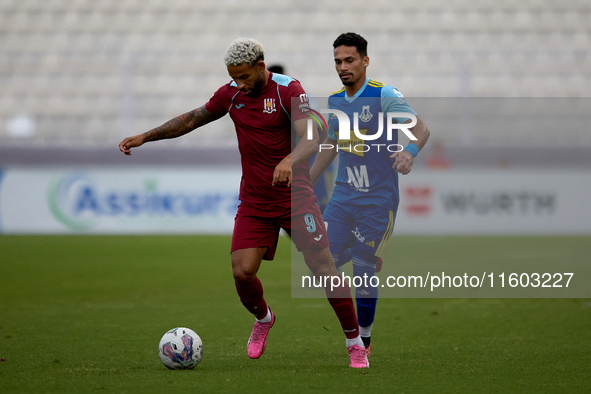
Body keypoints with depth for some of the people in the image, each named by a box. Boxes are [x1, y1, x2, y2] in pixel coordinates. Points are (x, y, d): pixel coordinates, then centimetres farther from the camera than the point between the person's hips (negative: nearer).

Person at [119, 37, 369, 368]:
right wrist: (146, 137, 13)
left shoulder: (288, 89, -13)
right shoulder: (231, 94, 4)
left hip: (295, 195, -4)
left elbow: (311, 138, -25)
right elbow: (193, 119, 17)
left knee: (324, 269, -9)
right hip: (254, 201, 4)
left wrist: (289, 160, -45)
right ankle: (263, 319, 23)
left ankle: (356, 345, 5)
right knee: (242, 272, -10)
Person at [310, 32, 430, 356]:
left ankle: (364, 339, 16)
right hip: (343, 196, 6)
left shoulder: (384, 96, -10)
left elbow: (420, 128, -17)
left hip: (377, 200, -6)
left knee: (362, 275, -4)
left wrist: (409, 152, -38)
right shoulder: (335, 100, 9)